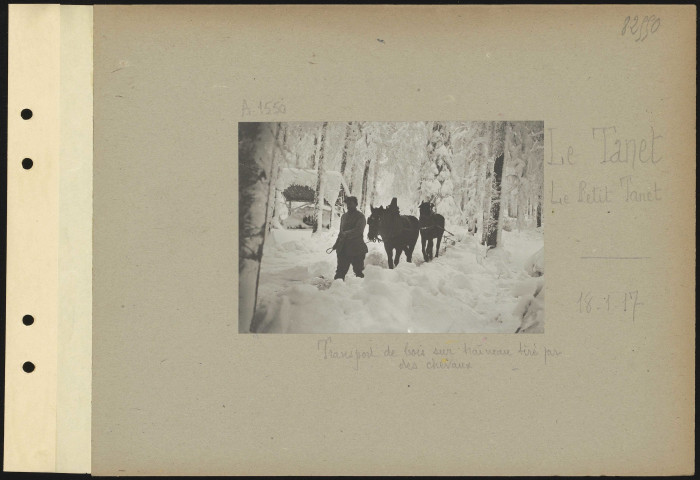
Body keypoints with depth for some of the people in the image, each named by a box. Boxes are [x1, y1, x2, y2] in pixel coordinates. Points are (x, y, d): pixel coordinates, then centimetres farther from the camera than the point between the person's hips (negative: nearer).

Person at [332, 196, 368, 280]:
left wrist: (346, 234, -30)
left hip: (356, 249, -5)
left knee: (358, 270, 3)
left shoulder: (360, 216, -5)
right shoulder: (344, 216, 15)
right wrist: (337, 243, 16)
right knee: (340, 270, 4)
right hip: (343, 249, 5)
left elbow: (358, 230, -19)